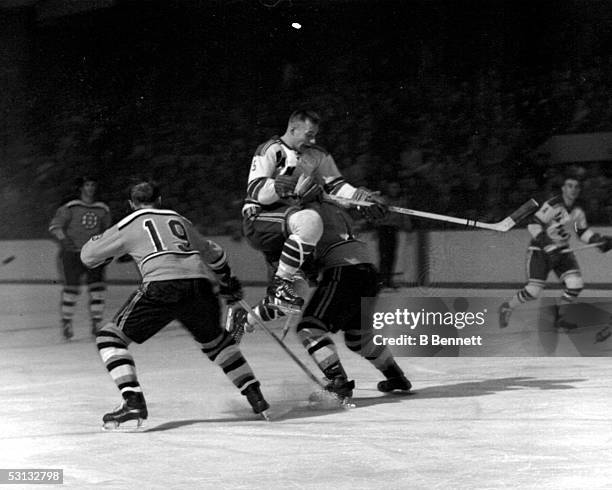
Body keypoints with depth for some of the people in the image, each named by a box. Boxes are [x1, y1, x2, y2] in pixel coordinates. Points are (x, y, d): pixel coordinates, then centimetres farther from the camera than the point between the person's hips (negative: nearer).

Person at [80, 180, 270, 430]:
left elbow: (88, 256, 24)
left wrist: (99, 239, 46)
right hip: (200, 284, 5)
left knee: (110, 337, 9)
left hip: (162, 287, -5)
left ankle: (133, 401, -9)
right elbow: (214, 254, 43)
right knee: (215, 340, 31)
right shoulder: (179, 220, 31)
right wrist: (227, 282, 60)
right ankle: (256, 397, 25)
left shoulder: (128, 225, 19)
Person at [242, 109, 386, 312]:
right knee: (310, 221, -33)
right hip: (258, 220, -8)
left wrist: (362, 197, -5)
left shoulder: (317, 156, 11)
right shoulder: (271, 150, -8)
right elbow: (254, 190, -16)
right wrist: (276, 187, -35)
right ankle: (281, 282, -25)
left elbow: (335, 185, 11)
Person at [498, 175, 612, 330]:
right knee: (533, 291, -14)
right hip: (540, 251, -7)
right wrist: (546, 243, -33)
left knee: (576, 283, -10)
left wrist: (599, 240, 1)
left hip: (562, 251, 7)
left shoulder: (577, 211, 2)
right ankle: (507, 307, 13)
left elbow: (583, 231, 16)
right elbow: (533, 225, -23)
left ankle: (560, 318, 10)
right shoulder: (552, 206, -21)